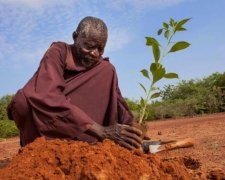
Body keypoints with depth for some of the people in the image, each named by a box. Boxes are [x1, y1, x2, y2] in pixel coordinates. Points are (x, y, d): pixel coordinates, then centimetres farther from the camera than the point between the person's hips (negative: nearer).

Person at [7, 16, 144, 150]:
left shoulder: (103, 69, -3)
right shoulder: (57, 52, -18)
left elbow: (117, 102, -11)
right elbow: (48, 97, -35)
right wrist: (99, 130, -43)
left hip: (74, 133, 5)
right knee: (24, 102, -36)